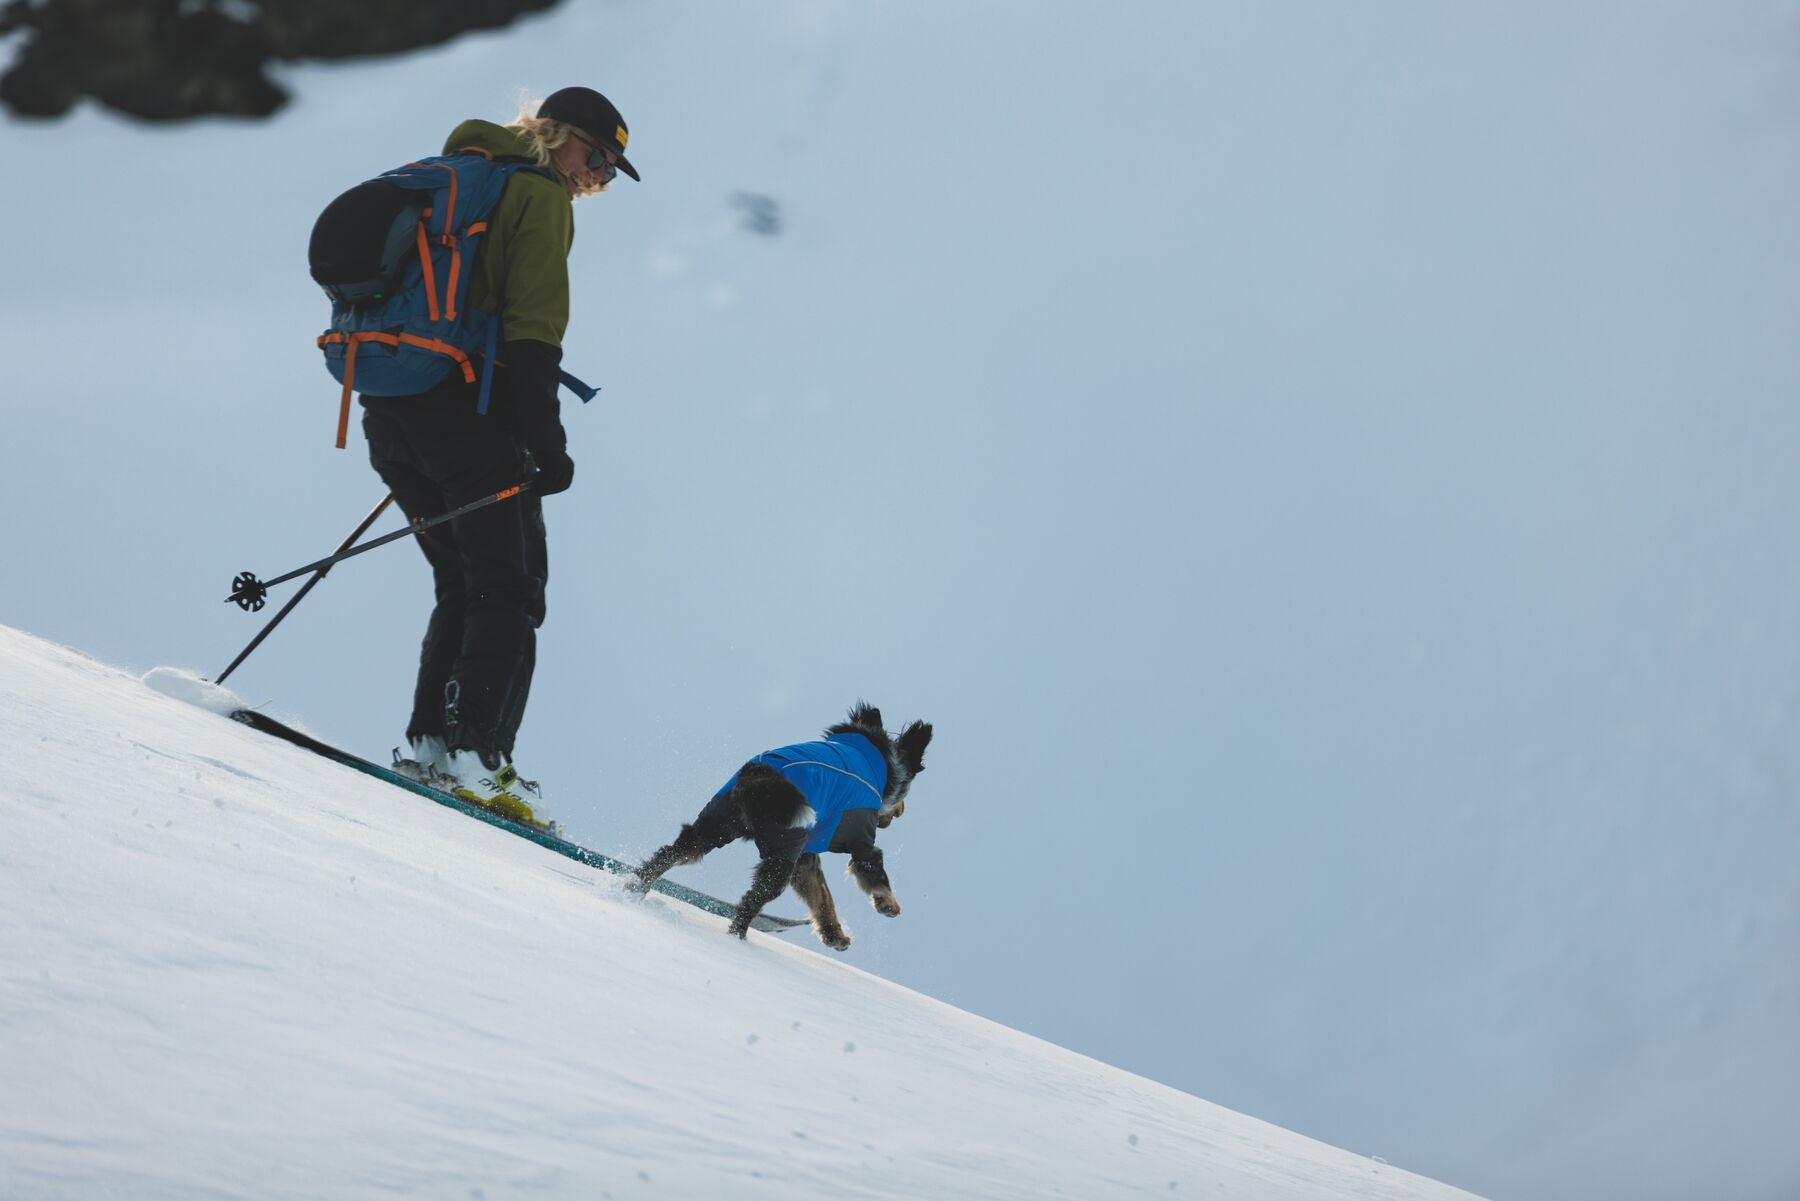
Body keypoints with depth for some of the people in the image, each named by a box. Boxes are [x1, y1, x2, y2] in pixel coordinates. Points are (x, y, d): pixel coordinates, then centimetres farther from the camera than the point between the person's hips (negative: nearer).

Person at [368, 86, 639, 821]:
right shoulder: (539, 195, -3)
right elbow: (532, 329, -14)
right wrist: (546, 442, -17)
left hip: (389, 411, 8)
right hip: (466, 409, -8)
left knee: (464, 587, 17)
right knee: (510, 590, -2)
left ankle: (428, 745, 8)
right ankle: (476, 756, -13)